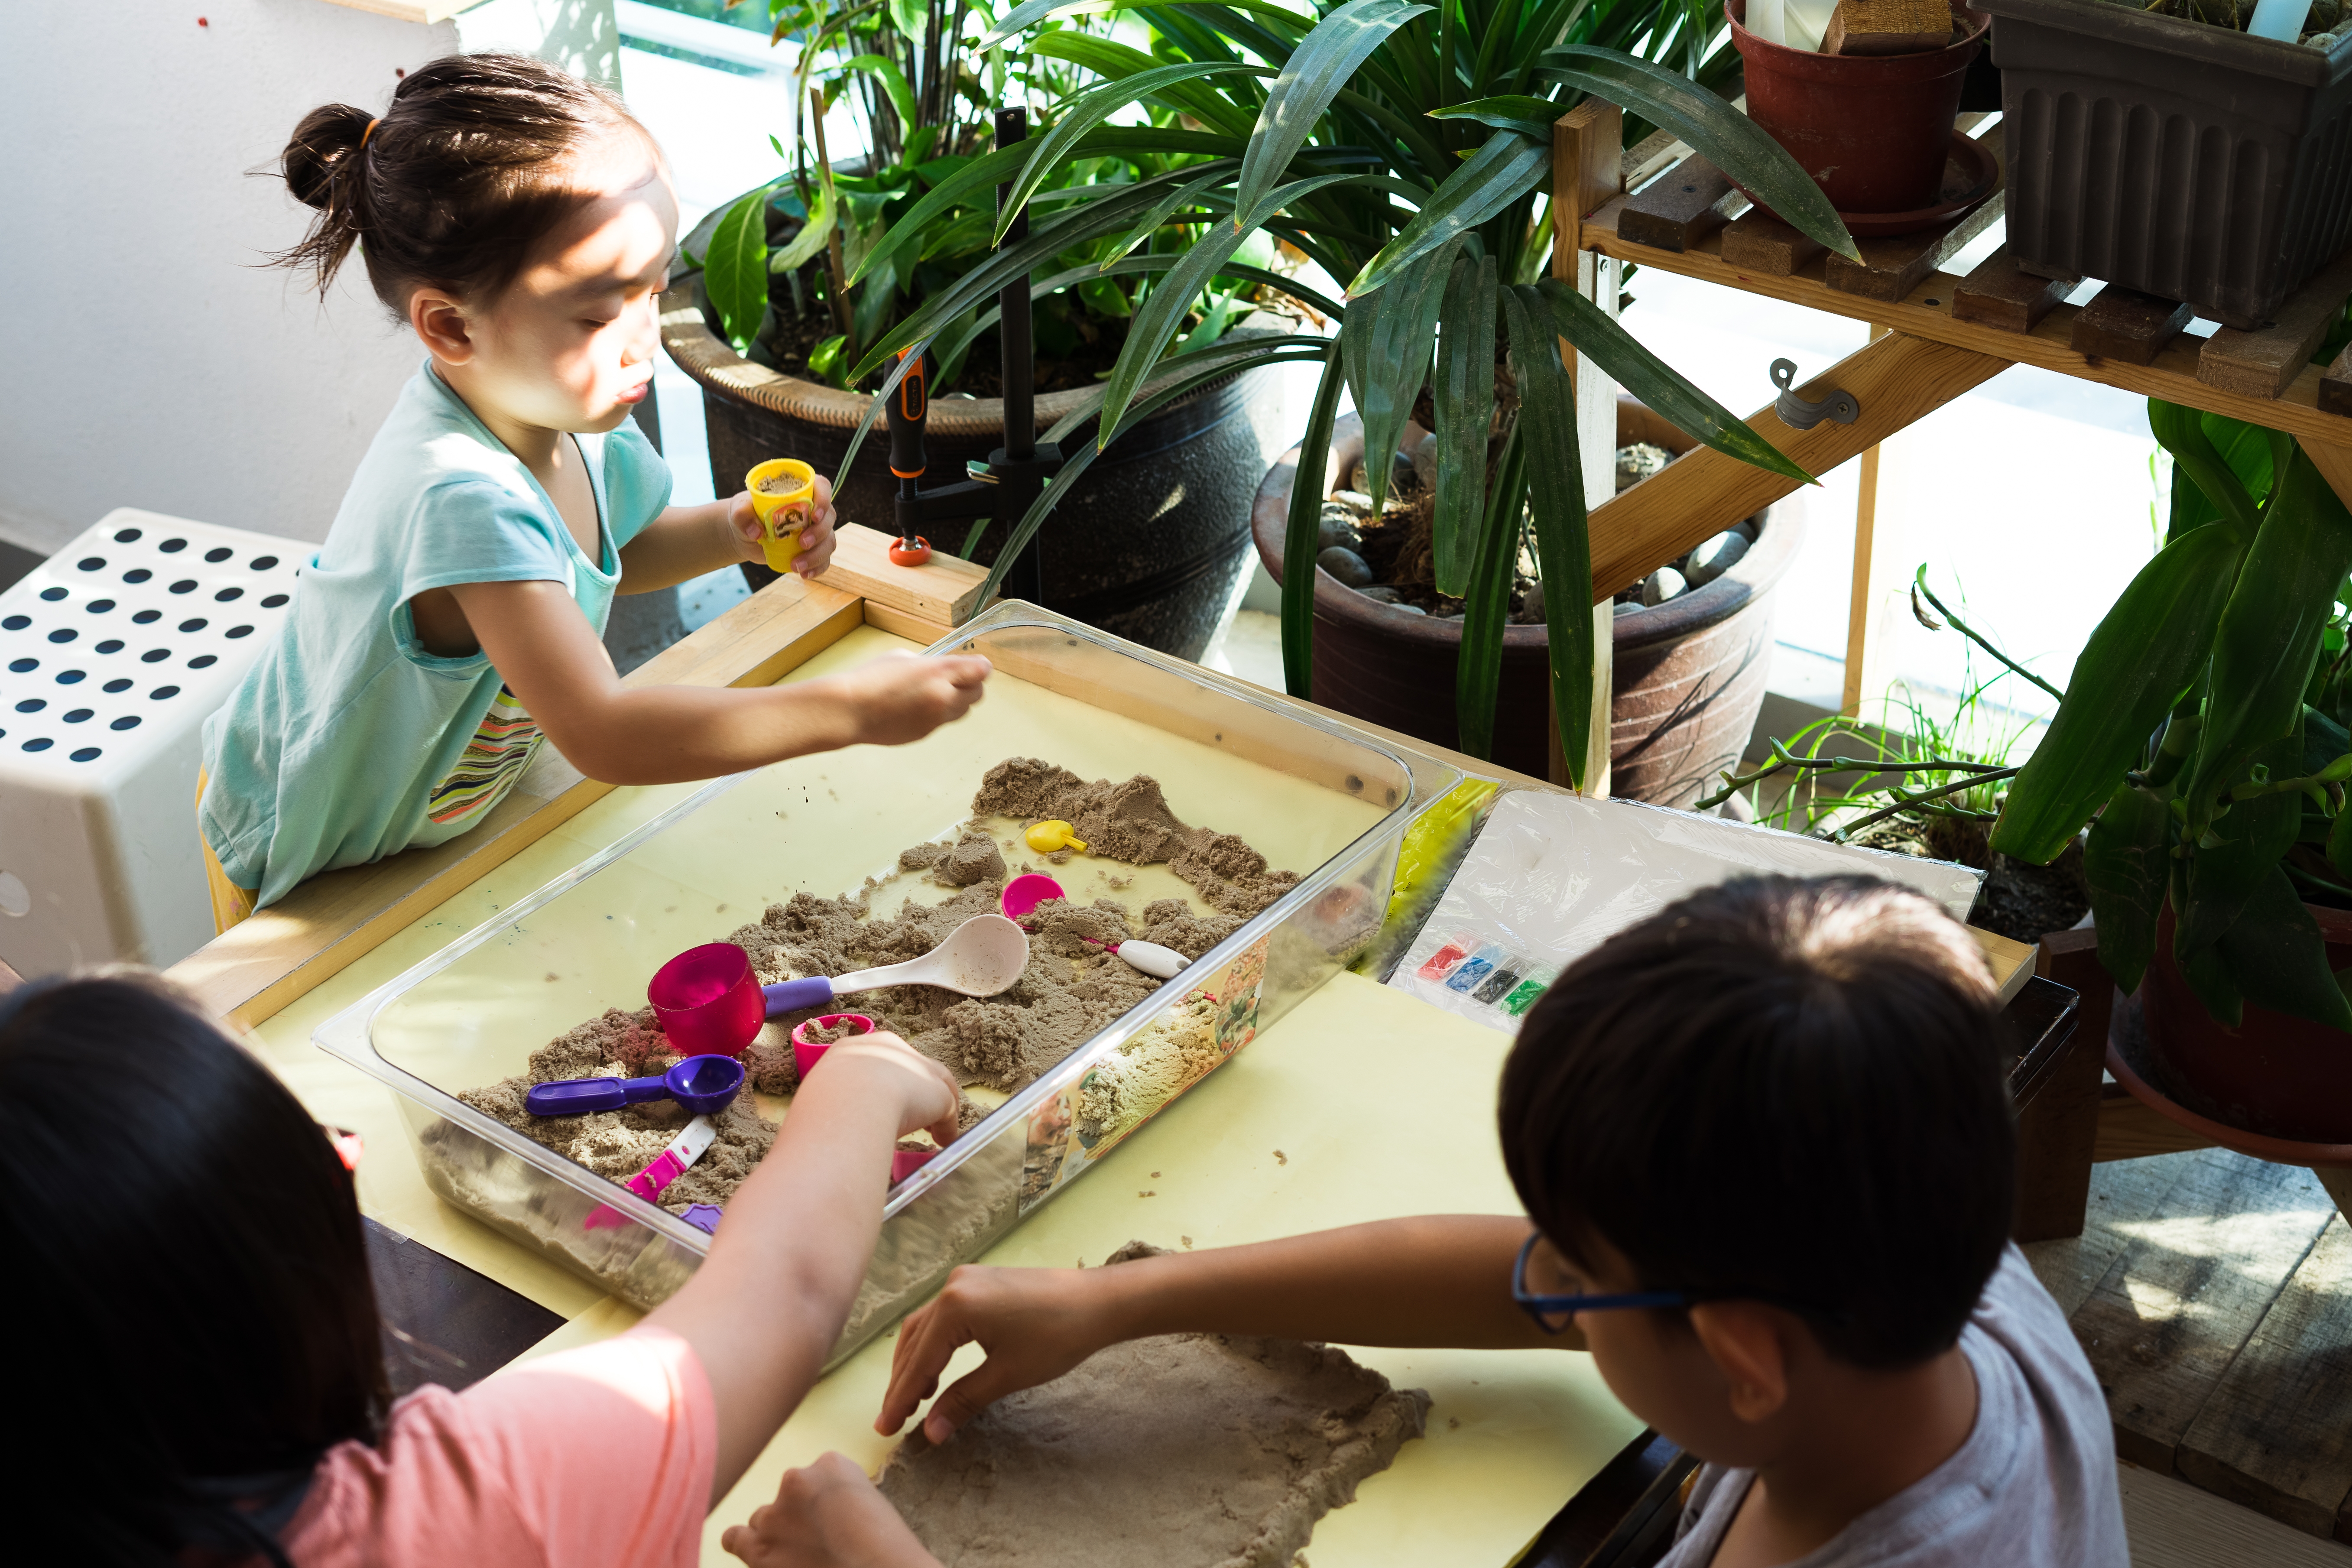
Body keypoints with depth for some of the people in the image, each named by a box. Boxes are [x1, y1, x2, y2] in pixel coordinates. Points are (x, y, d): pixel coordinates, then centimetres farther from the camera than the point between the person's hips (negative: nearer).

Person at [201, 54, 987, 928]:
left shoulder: (563, 415, -16)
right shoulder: (459, 495, -43)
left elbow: (614, 552, 9)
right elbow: (602, 738, -50)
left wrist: (727, 532, -13)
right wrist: (851, 709, -49)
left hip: (449, 813, 7)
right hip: (301, 859, -7)